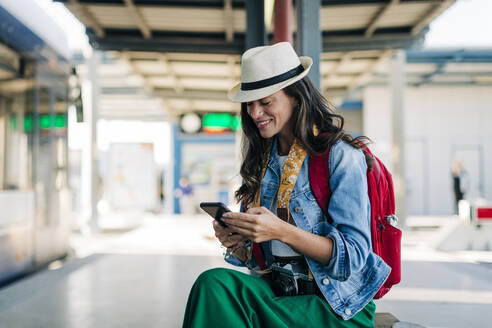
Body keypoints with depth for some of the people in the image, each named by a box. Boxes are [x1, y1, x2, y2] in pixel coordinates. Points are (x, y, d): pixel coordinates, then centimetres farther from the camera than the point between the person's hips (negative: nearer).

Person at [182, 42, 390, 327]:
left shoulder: (341, 155, -8)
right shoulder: (261, 161, 11)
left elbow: (354, 256, -13)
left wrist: (281, 231, -24)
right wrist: (236, 244, -9)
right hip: (277, 290, 6)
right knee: (213, 283, -26)